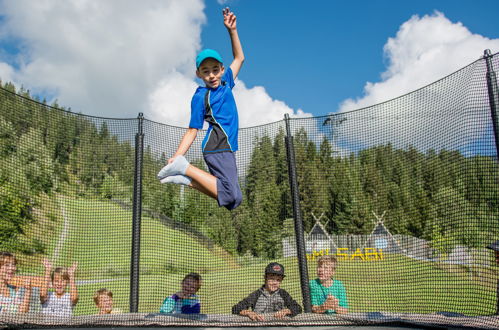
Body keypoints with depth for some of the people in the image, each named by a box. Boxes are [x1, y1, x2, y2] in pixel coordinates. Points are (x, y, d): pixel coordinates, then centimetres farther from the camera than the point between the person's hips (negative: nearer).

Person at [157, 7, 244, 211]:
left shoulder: (225, 83, 16)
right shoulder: (200, 97, -3)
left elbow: (239, 58, 28)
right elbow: (192, 131, -6)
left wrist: (232, 30, 19)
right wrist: (176, 156, -17)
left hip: (225, 149, 8)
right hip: (217, 146, -8)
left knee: (233, 198, 5)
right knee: (232, 197, -19)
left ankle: (186, 178, 3)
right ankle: (184, 168, -12)